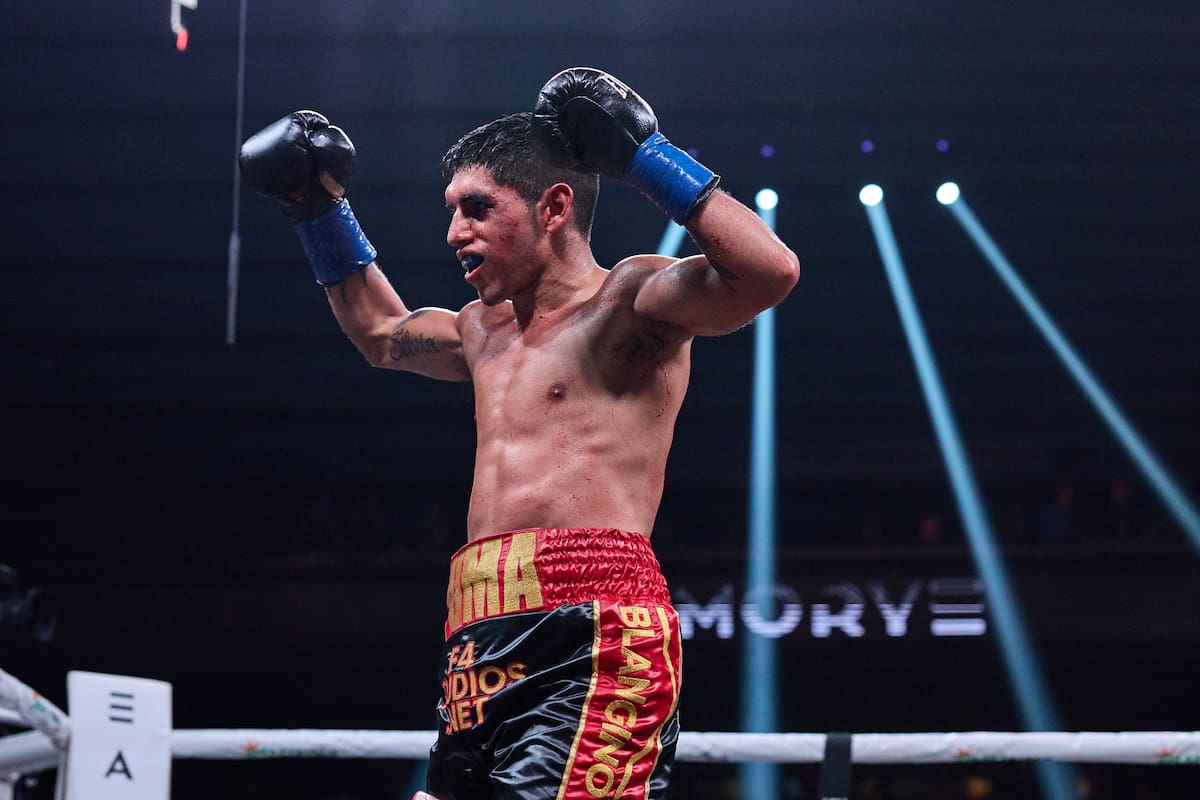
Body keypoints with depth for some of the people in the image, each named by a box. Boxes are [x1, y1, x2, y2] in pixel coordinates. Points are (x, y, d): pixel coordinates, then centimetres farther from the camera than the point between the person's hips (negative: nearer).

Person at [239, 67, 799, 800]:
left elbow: (769, 271, -18)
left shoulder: (627, 301, 0)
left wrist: (644, 155, -14)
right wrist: (319, 207, 40)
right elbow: (379, 332, 47)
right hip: (482, 650, 9)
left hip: (590, 635, -9)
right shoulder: (485, 330, 25)